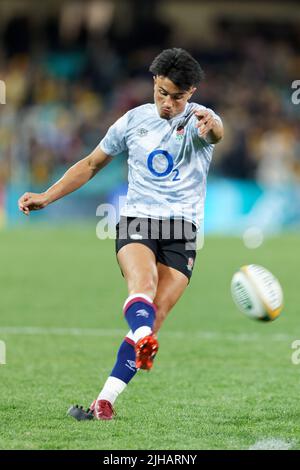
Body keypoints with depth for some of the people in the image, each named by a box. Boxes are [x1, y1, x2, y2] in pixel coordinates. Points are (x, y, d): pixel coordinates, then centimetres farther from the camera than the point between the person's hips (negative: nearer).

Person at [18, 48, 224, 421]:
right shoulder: (133, 121, 8)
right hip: (136, 221, 1)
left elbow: (217, 133, -28)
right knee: (143, 284, -30)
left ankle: (105, 401, -11)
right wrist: (46, 197, 11)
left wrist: (211, 128, -54)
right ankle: (143, 344, -60)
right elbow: (92, 164, 19)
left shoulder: (200, 120, -1)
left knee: (155, 316, -12)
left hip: (182, 229, -1)